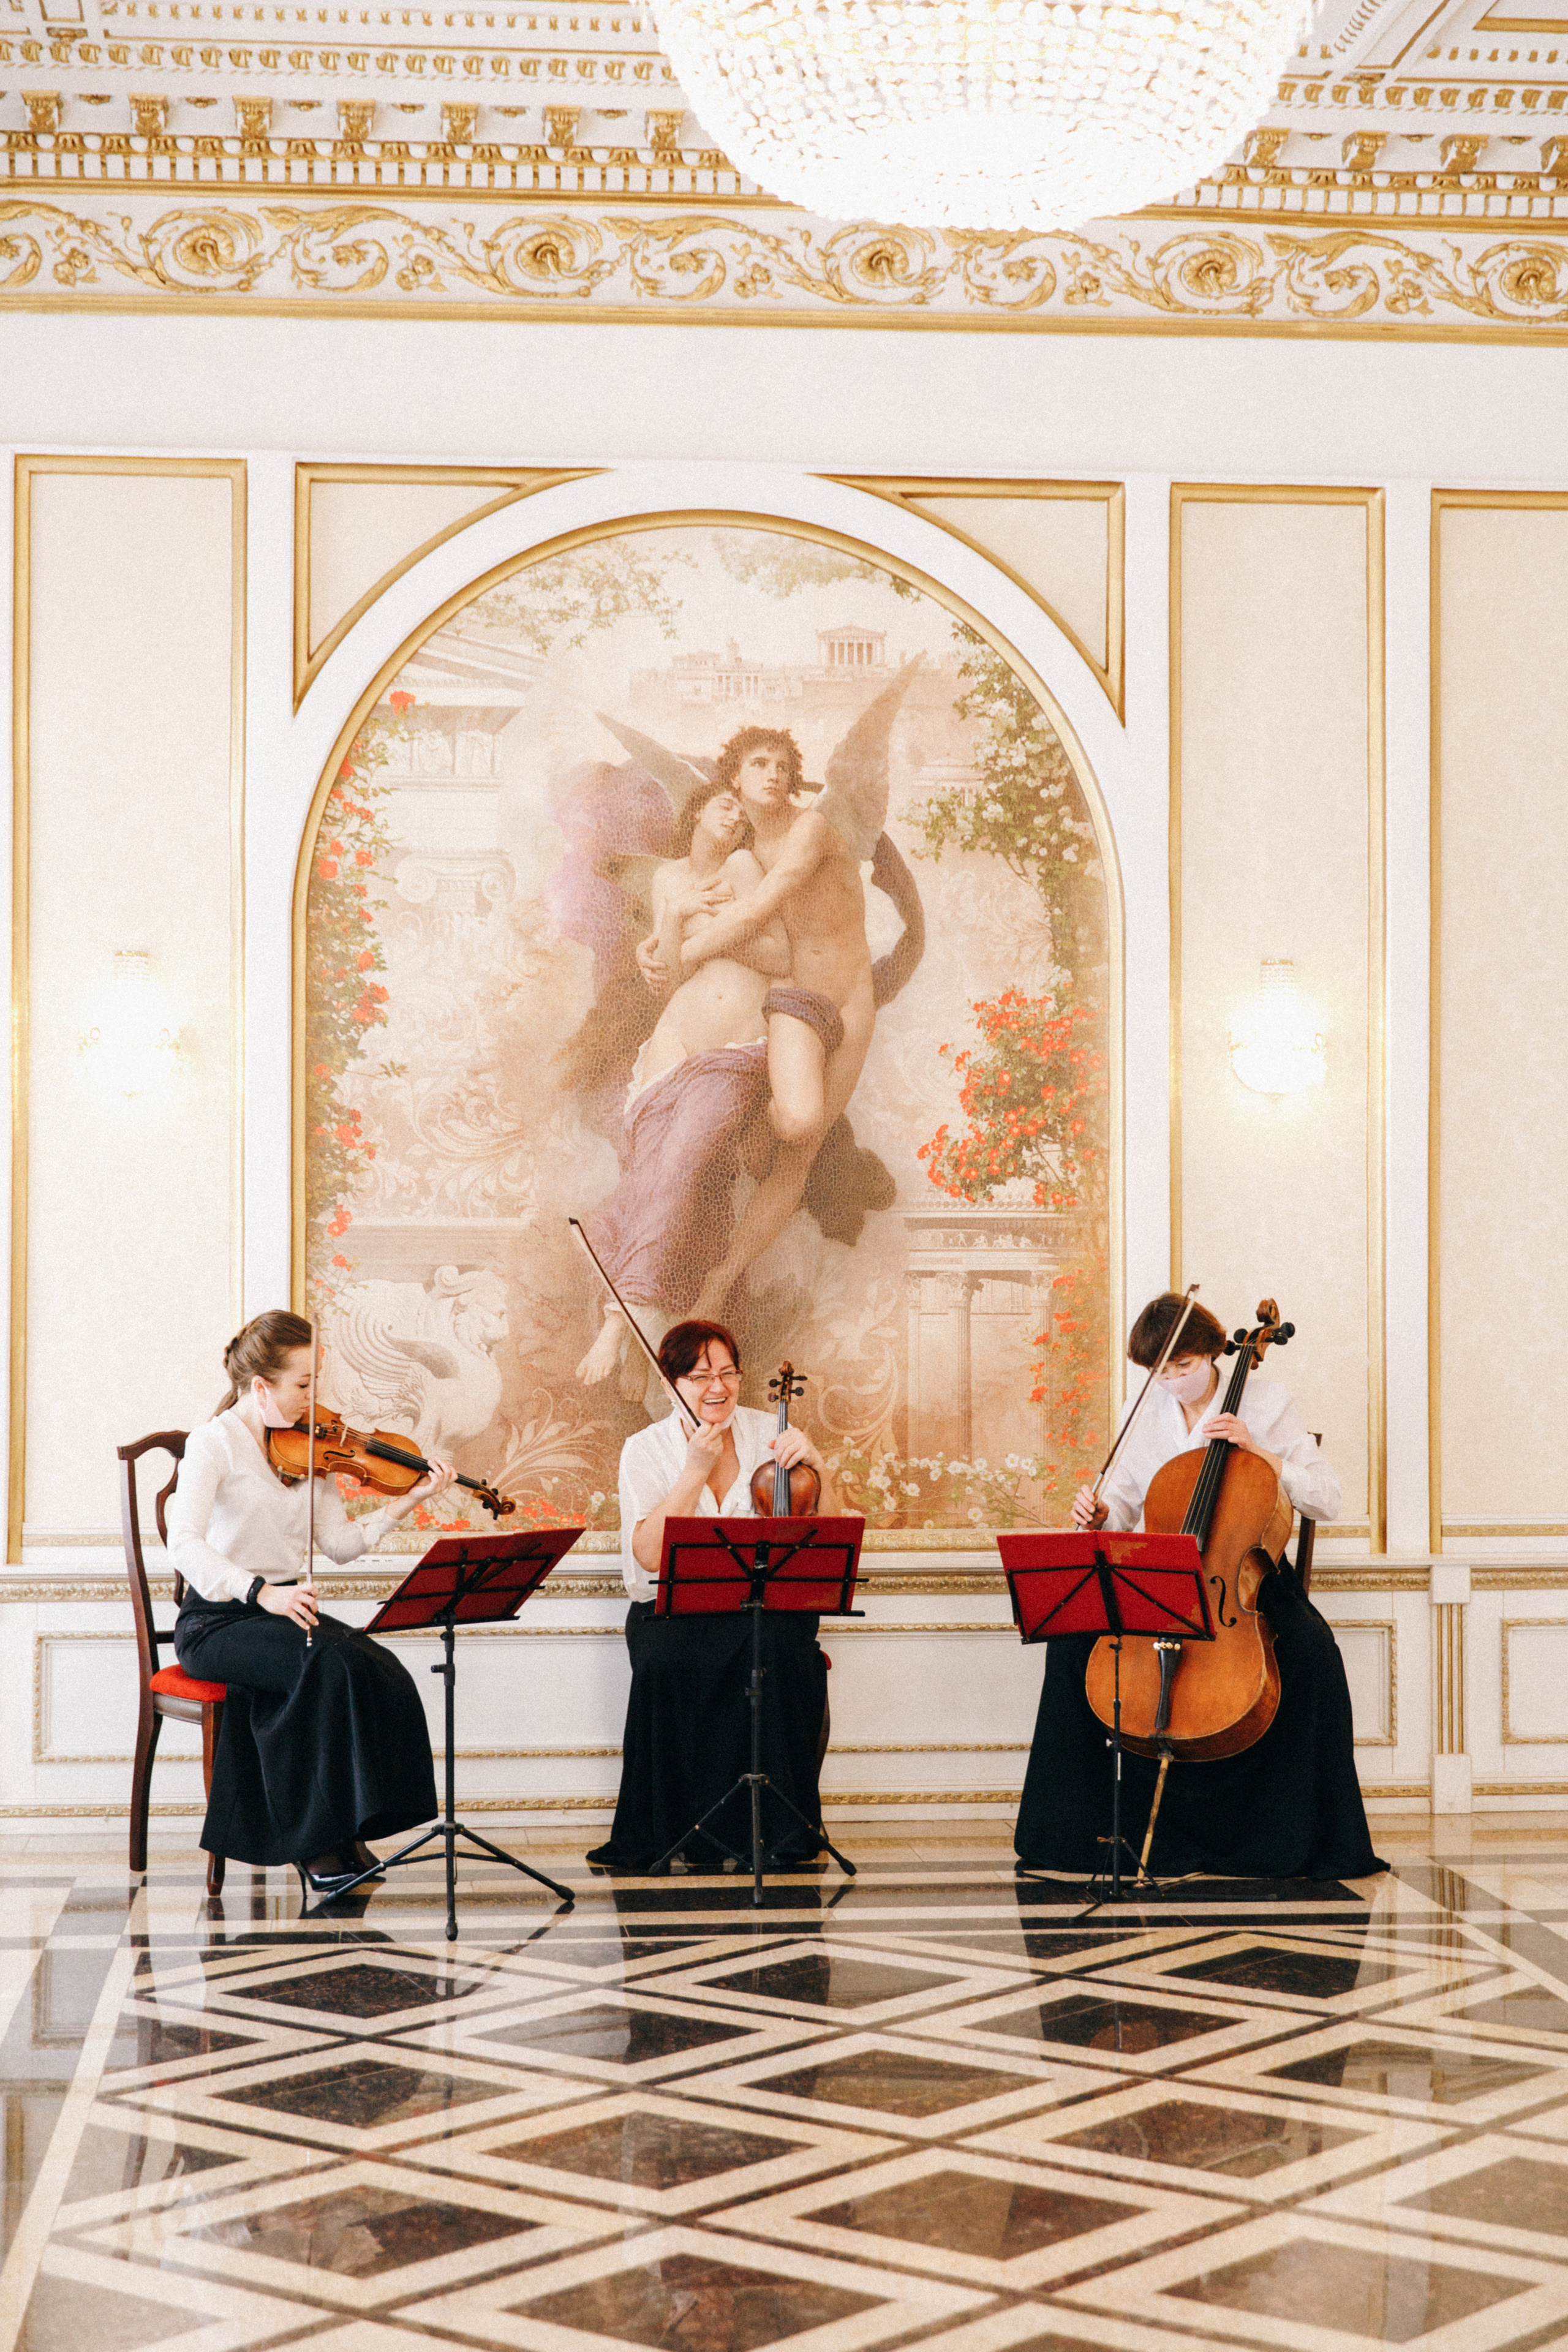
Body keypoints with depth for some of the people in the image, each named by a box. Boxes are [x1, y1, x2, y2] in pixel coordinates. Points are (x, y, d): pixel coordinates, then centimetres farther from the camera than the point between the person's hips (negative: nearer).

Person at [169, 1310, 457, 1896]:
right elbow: (186, 1545, -24)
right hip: (216, 1622, -6)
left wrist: (409, 1502, -4)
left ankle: (343, 1836, -13)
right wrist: (261, 1591, -35)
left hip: (284, 1609, 6)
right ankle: (317, 1843, -20)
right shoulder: (215, 1442, -10)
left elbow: (340, 1543, 6)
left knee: (382, 1670, -21)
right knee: (332, 1664, -31)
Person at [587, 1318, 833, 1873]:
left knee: (780, 1649, -33)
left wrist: (817, 1464, -14)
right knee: (669, 1661, -34)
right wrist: (696, 1470, -18)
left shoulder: (769, 1433, 6)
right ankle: (671, 1827, -17)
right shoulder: (646, 1450, 1)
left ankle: (779, 1825, -20)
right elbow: (649, 1555, -14)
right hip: (673, 1608, -1)